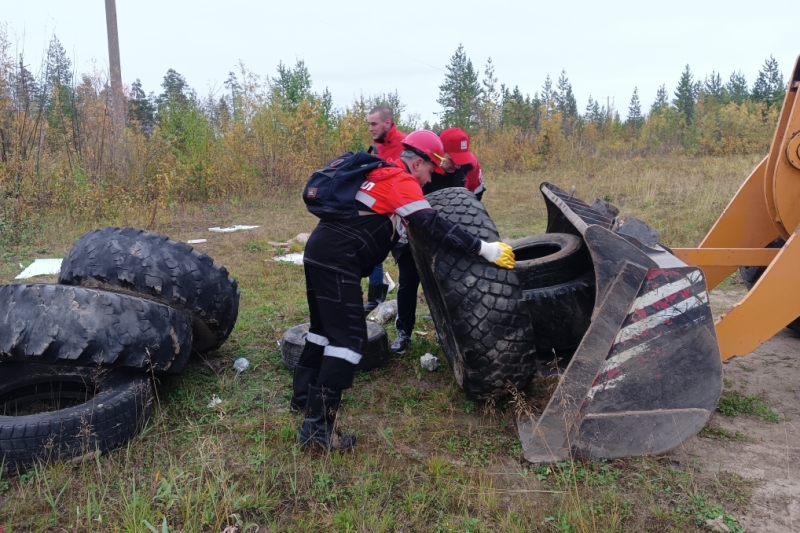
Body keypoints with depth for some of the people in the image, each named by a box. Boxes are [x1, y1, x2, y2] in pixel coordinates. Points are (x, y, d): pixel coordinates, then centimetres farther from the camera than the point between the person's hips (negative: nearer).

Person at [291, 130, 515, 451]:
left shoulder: (383, 173, 20)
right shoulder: (401, 180, -10)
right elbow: (434, 226, -20)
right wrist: (484, 249, -18)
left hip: (321, 252, 10)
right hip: (336, 260, -10)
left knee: (325, 327, 21)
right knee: (350, 337, -9)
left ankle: (303, 395, 34)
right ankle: (317, 425, -9)